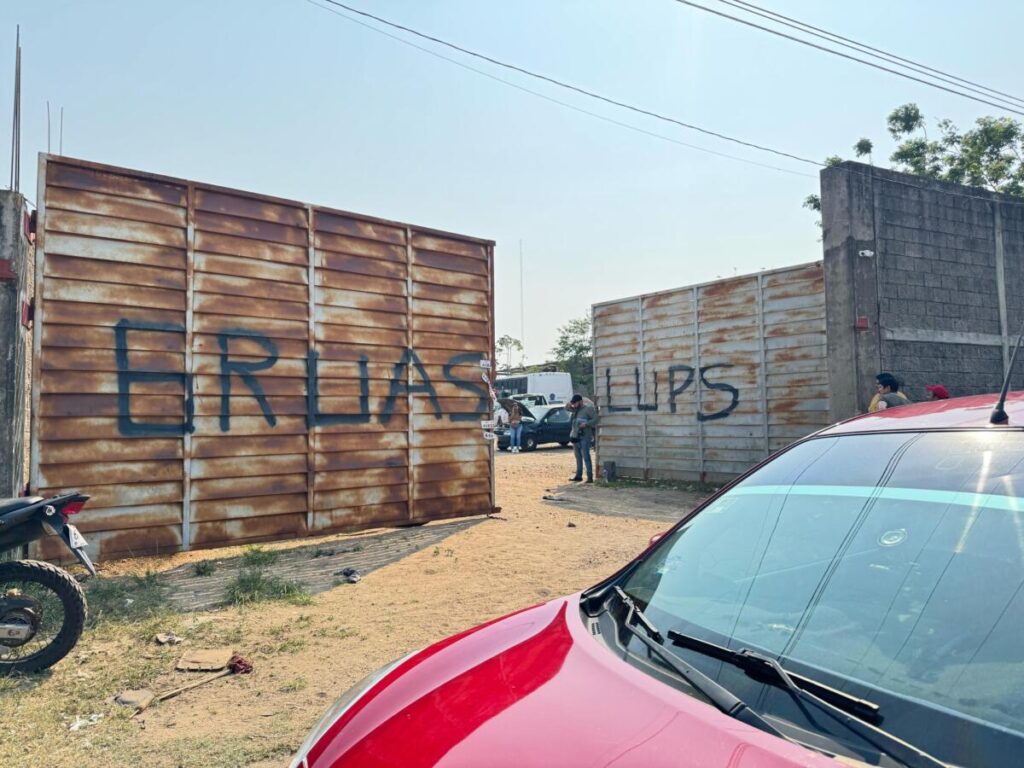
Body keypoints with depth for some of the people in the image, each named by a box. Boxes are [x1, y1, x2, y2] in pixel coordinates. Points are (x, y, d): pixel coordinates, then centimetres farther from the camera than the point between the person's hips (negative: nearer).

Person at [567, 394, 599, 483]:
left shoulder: (588, 408, -8)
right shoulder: (576, 409, 13)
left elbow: (595, 419, -12)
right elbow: (567, 408, 26)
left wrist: (586, 424, -23)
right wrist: (569, 404, 4)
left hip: (585, 436, -8)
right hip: (575, 436, 8)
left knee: (586, 456, -11)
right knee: (578, 457, 14)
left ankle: (590, 477, -10)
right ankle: (578, 476, 23)